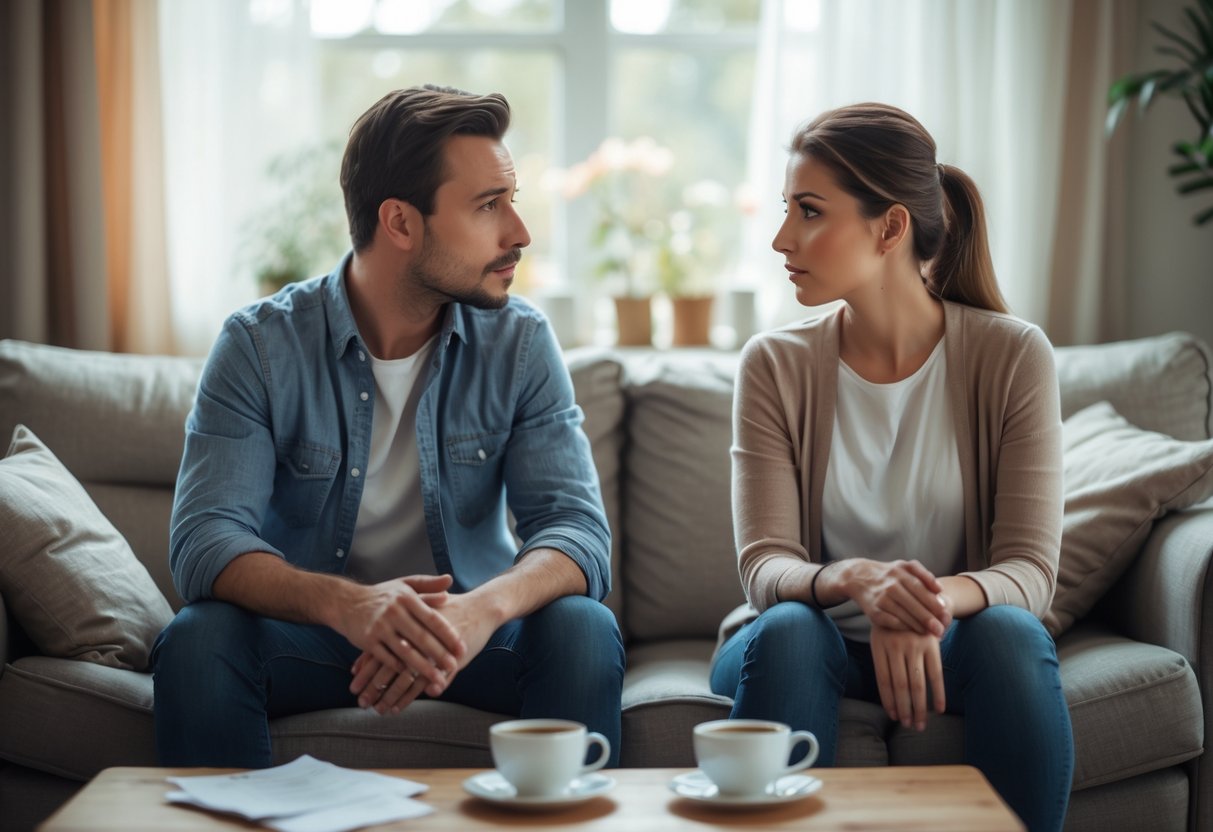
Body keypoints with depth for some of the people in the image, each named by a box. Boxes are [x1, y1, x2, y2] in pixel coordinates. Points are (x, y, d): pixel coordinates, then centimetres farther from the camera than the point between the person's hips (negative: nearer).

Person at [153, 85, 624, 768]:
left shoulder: (521, 343, -6)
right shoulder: (260, 345, -11)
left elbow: (578, 530, -15)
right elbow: (205, 541, -21)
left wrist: (484, 609, -39)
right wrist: (347, 603, -42)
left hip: (472, 633, 1)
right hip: (307, 635, -1)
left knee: (583, 630, -27)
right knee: (197, 639, -30)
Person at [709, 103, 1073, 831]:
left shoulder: (1013, 356, -9)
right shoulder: (777, 366, -6)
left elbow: (1031, 570, -13)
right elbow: (765, 567, -12)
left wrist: (941, 599, -36)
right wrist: (855, 581, -35)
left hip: (950, 641, 0)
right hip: (814, 644, 0)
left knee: (1011, 633, -31)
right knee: (787, 630, -32)